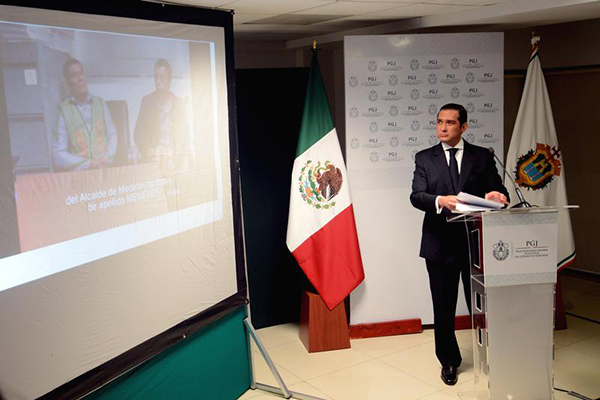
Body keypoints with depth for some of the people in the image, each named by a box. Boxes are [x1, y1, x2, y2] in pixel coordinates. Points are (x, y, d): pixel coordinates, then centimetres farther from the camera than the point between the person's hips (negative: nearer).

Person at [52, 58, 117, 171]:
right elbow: (58, 156, -3)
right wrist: (88, 164, -9)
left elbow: (112, 135, 10)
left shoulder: (100, 103, 11)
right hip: (78, 174, -2)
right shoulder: (63, 110, -1)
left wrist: (106, 159, -6)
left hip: (105, 169, 3)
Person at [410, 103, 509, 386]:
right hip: (440, 243, 0)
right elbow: (416, 196, -8)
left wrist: (495, 195, -21)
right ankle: (449, 361, 28)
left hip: (476, 241, 0)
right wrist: (440, 200, -28)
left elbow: (499, 191, 3)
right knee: (444, 308, 11)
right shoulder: (424, 158, 4)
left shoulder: (482, 156, 6)